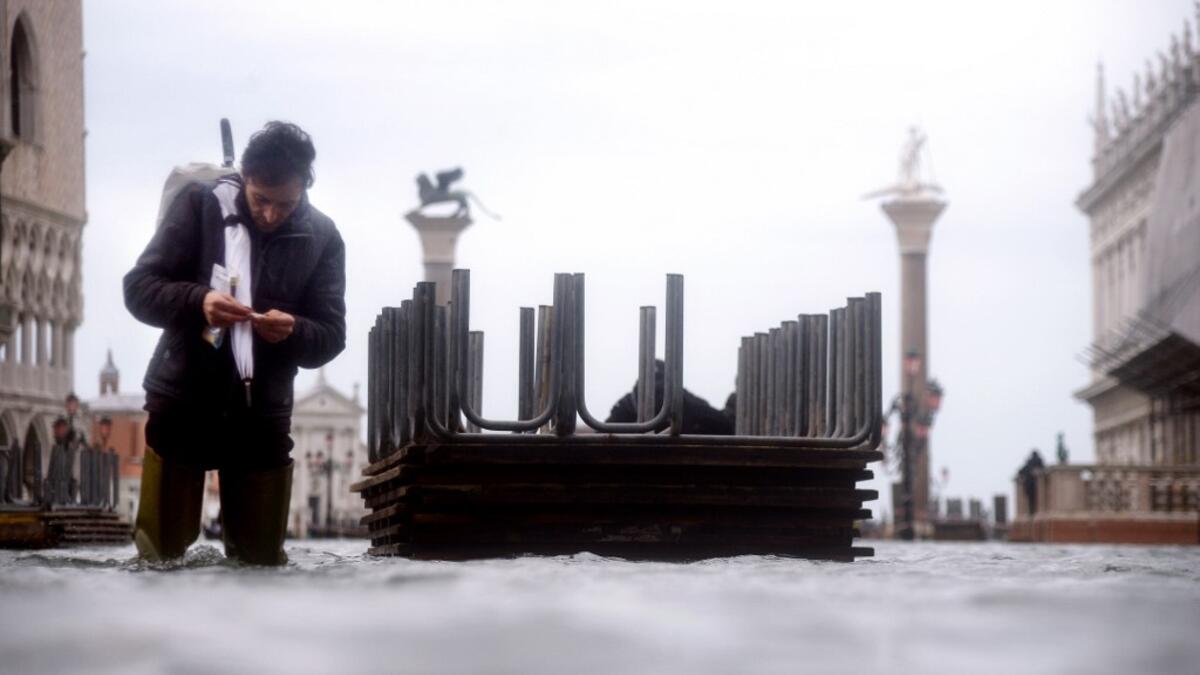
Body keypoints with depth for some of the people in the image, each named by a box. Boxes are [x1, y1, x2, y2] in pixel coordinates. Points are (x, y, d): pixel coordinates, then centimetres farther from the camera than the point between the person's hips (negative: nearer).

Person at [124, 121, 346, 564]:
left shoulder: (322, 238, 0)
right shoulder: (200, 205, -5)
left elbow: (331, 337, -1)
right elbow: (138, 288, -7)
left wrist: (293, 331, -24)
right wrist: (198, 301, -26)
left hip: (261, 412, 2)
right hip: (183, 402, -1)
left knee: (263, 558, 9)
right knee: (161, 551, 3)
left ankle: (237, 528, 43)